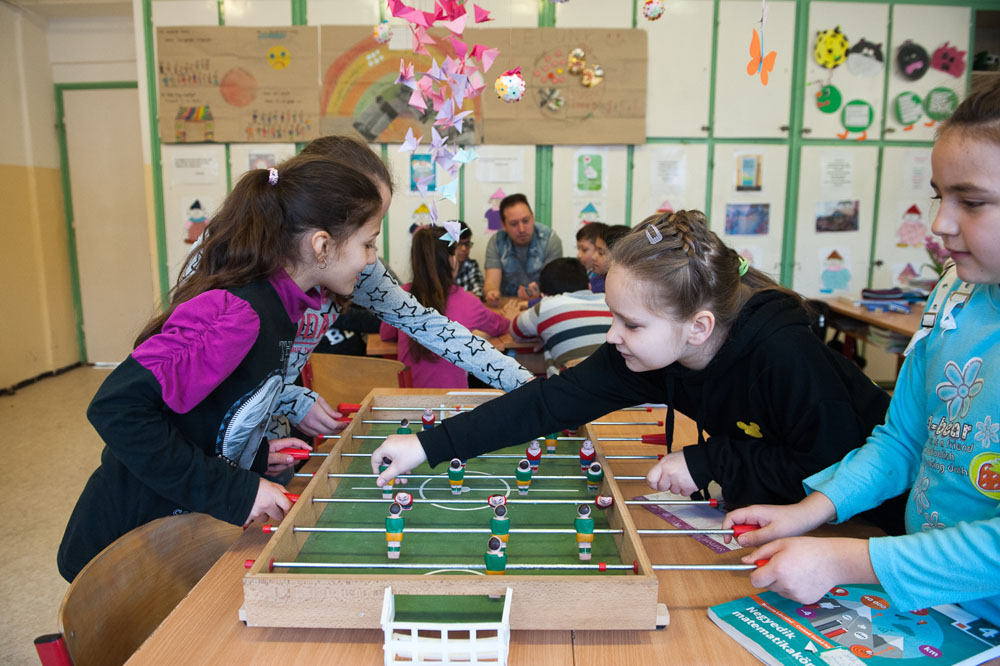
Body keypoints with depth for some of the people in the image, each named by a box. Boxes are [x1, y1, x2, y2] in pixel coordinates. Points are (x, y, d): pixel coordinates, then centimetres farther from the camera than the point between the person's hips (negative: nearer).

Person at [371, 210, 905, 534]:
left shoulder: (782, 354, -37)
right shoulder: (644, 351, -19)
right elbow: (554, 399, -22)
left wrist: (709, 462, -30)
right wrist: (430, 445, -26)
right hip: (756, 504, 5)